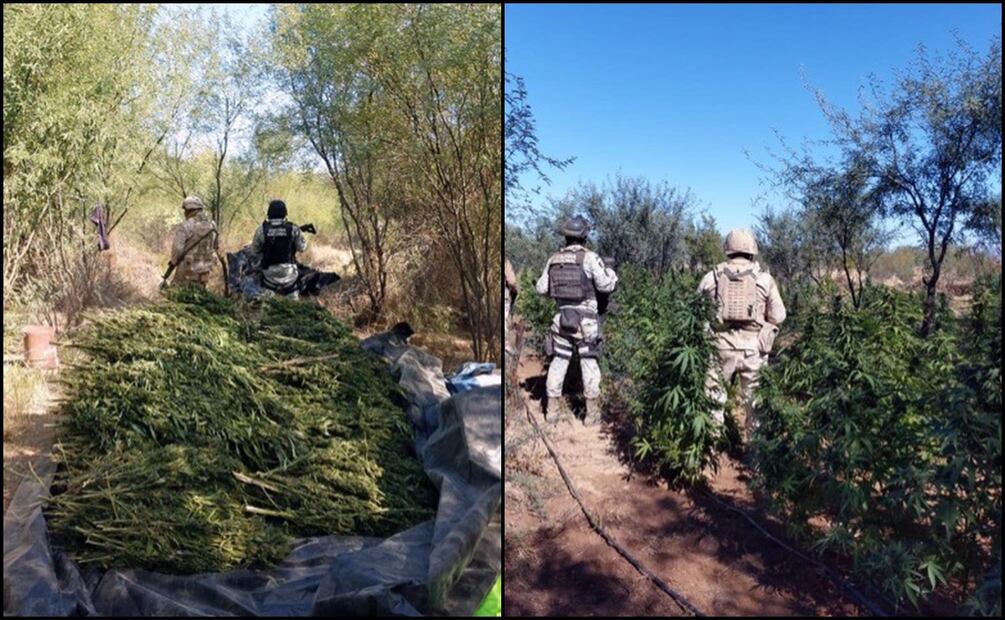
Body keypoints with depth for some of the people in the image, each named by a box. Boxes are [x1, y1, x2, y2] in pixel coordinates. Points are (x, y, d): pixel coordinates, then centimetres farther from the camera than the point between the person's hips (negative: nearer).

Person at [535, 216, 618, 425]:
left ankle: (554, 407, 15)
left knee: (559, 361, 11)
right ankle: (593, 411, 6)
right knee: (589, 362, 4)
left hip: (562, 317, 4)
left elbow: (541, 288, 8)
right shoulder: (589, 257, -10)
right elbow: (605, 285, -9)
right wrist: (611, 273, 12)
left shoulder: (554, 259, 4)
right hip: (585, 319, -4)